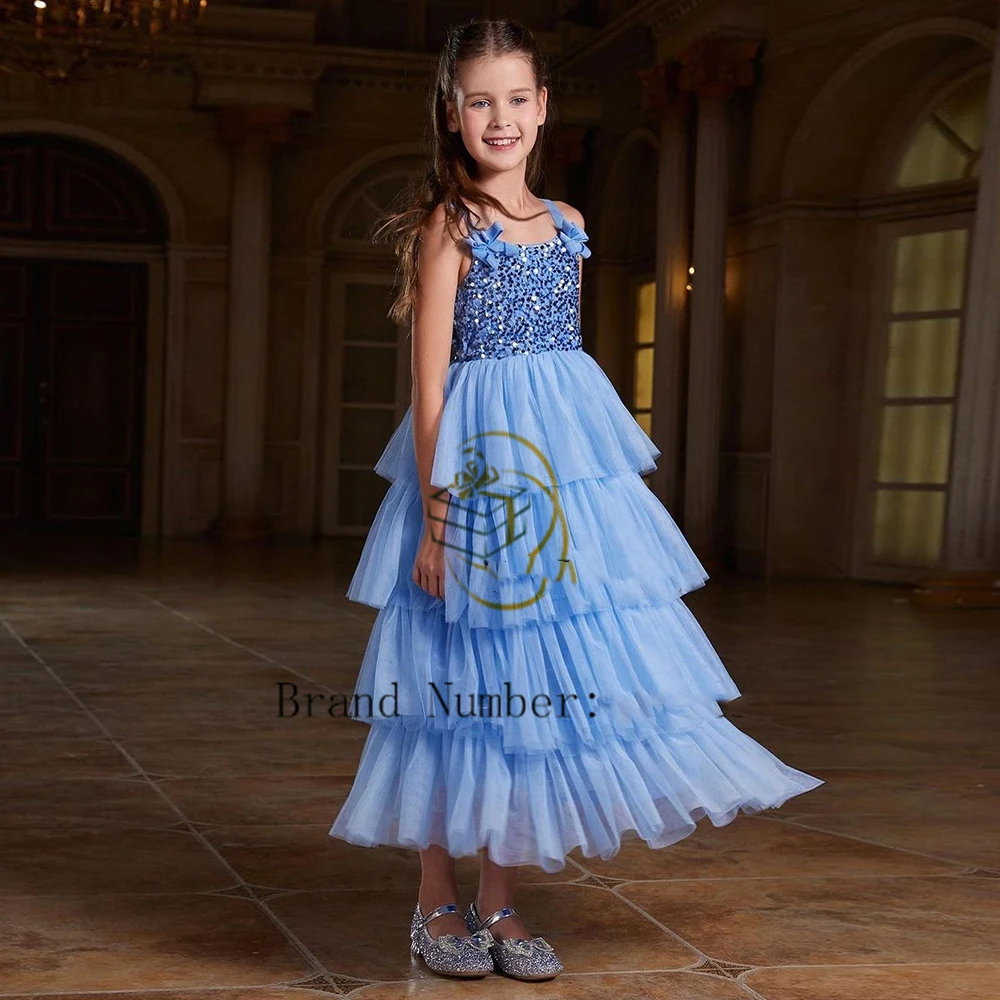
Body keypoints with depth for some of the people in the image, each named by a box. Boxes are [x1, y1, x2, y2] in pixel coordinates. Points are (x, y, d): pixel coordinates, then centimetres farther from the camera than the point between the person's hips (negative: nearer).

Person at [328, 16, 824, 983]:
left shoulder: (563, 224, 13)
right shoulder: (449, 226, -4)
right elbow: (429, 382, -8)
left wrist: (589, 485, 14)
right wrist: (434, 517, -13)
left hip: (566, 472, 6)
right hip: (477, 472, -6)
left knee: (532, 690, 7)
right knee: (466, 690, 1)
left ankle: (499, 902, 19)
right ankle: (437, 902, 17)